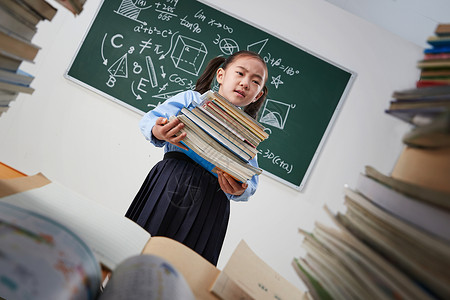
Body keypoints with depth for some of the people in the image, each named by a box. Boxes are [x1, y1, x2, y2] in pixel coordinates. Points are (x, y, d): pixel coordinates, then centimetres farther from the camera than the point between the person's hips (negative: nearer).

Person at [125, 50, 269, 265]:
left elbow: (251, 181, 9)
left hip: (211, 203, 2)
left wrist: (239, 190, -15)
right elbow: (149, 119, 5)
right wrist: (158, 132, -19)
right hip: (170, 183, -1)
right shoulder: (192, 99, 13)